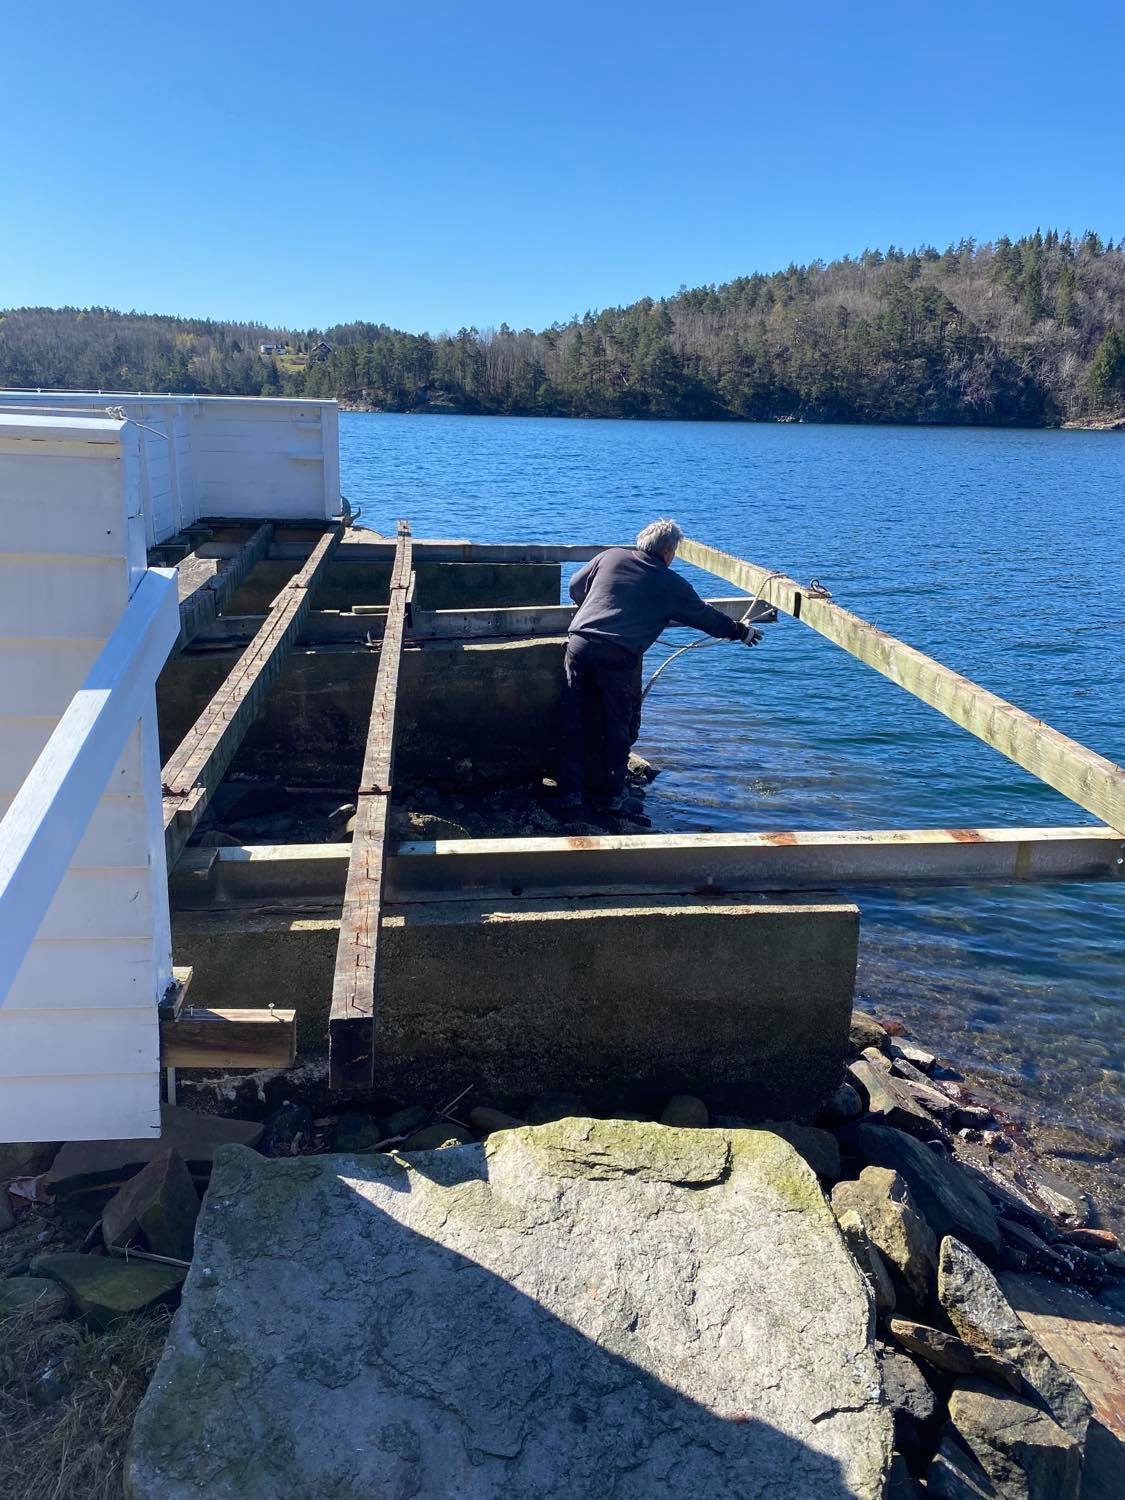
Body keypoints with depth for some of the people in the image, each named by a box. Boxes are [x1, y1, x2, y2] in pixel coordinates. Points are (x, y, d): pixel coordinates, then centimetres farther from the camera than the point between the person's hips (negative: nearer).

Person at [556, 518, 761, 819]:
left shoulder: (610, 556, 16)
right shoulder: (672, 584, 9)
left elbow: (575, 587, 25)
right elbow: (706, 617, 19)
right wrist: (742, 632, 35)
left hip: (579, 644, 3)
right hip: (618, 657, -3)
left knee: (575, 723, 9)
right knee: (618, 728, 11)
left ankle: (570, 795, 11)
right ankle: (613, 798, 19)